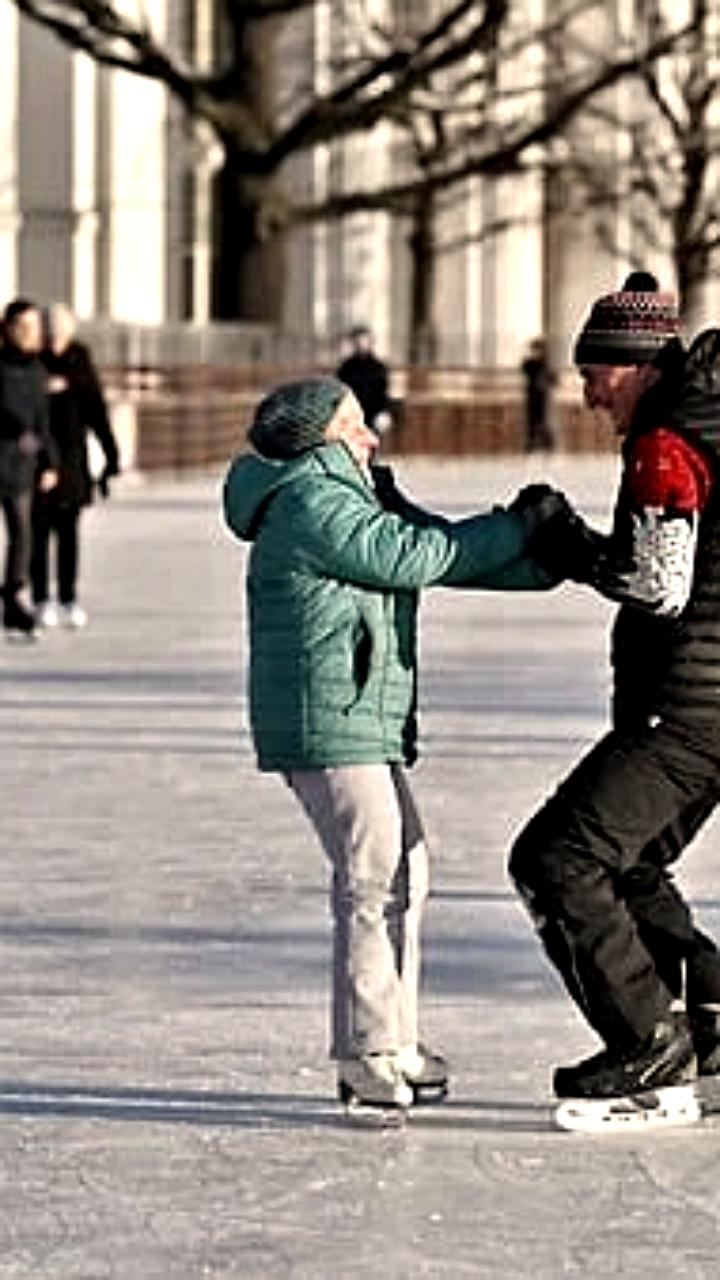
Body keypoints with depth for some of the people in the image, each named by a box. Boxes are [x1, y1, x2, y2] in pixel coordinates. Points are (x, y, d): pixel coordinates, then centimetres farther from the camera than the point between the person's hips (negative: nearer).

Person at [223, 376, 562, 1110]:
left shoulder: (359, 498, 20)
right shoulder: (312, 502, -12)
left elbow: (448, 552, 16)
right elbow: (412, 556, -17)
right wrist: (518, 526, -9)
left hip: (365, 724, 11)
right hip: (328, 725, -11)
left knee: (402, 870, 16)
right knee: (374, 878, -12)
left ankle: (393, 1041, 23)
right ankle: (368, 1051, -10)